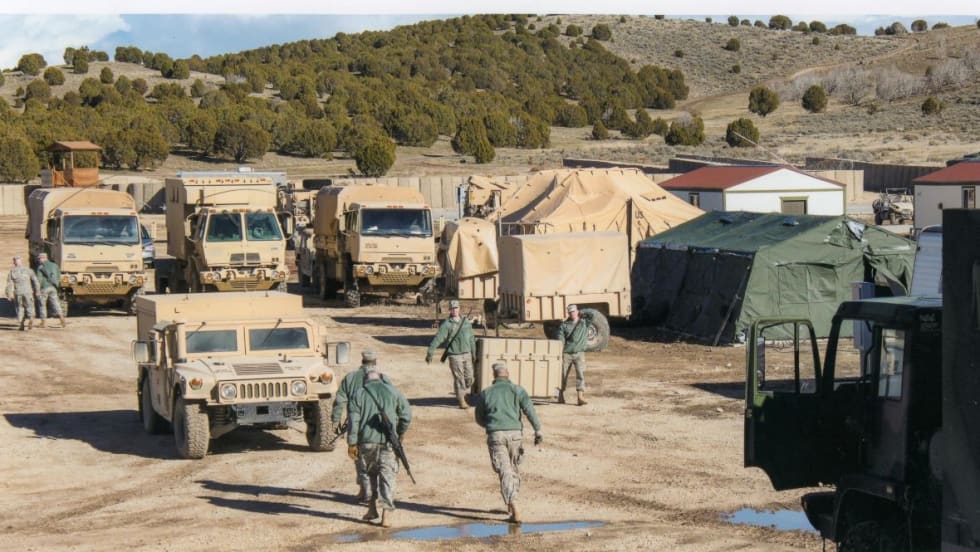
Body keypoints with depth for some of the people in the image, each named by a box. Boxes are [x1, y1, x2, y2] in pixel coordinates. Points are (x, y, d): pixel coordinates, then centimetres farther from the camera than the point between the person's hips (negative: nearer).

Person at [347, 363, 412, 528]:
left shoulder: (358, 393, 4)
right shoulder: (392, 391, 6)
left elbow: (353, 420, -2)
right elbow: (406, 414, 6)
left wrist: (352, 443, 0)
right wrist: (400, 433, 20)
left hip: (366, 441, 0)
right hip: (388, 441, 0)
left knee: (371, 472, 19)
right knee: (387, 476, 1)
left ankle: (374, 505, 15)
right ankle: (387, 512, -7)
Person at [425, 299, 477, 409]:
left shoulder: (466, 322, 10)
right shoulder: (446, 324, -7)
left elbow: (471, 339, 19)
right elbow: (438, 338, -15)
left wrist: (474, 353, 21)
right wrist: (430, 352, -23)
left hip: (467, 354, 5)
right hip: (455, 356, -5)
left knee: (469, 377, 7)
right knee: (459, 378, -2)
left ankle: (464, 392, 31)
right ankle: (461, 401, 5)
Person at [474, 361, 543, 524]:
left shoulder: (485, 393, 14)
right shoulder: (517, 390, 10)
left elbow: (479, 419, 22)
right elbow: (529, 408, -6)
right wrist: (538, 430, -12)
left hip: (495, 435, -1)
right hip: (514, 433, 1)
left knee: (505, 472, -6)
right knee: (513, 468, 22)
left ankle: (515, 511, -19)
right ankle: (511, 505, 31)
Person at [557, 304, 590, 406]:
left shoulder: (584, 322, 7)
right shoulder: (564, 325, 4)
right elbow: (560, 341, -2)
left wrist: (581, 315, 2)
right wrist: (560, 355, -12)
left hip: (579, 353, 0)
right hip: (566, 353, 0)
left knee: (580, 374, -12)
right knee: (563, 374, 8)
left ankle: (580, 397, -18)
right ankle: (561, 395, 25)